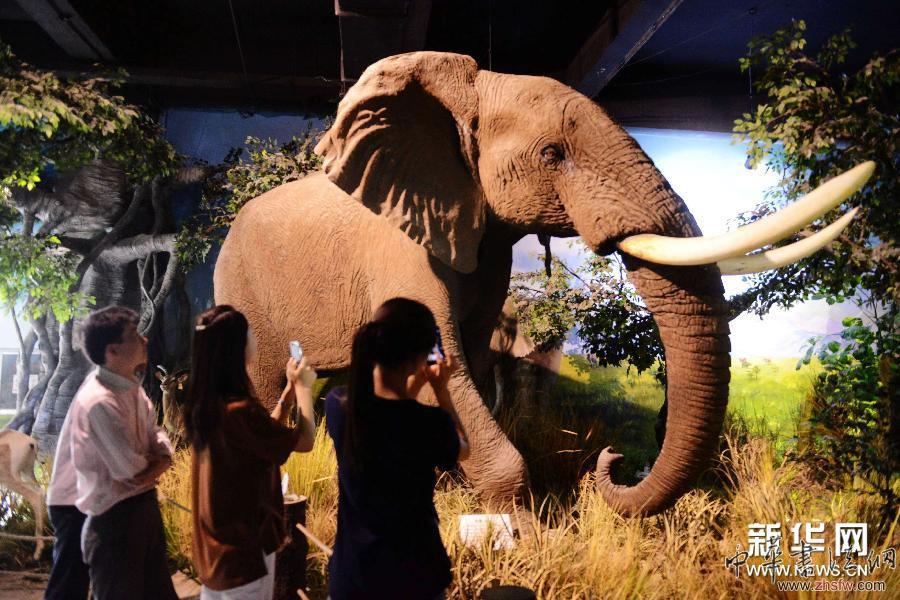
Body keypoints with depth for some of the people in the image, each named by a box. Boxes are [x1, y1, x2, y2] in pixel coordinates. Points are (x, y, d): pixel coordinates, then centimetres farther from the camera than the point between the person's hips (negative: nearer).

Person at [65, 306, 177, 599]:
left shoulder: (131, 386, 4)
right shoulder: (98, 402, -25)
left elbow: (160, 442, 8)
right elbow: (133, 470, -23)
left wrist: (158, 463, -14)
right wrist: (156, 460, -2)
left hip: (144, 508, 9)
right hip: (114, 519, -9)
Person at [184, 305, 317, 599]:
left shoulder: (204, 404, 0)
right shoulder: (239, 410, -29)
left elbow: (268, 434, 10)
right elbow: (304, 441, -18)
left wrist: (290, 388, 7)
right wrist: (304, 387, -7)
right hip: (243, 544, -9)